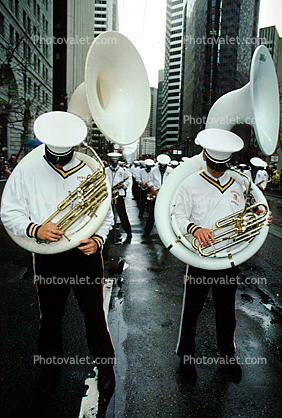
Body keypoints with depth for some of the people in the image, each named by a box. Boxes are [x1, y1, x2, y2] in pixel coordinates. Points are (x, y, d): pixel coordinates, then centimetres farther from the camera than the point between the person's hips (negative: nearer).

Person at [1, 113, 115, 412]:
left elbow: (106, 213, 6)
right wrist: (35, 229, -19)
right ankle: (49, 369, 42)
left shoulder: (90, 171, 2)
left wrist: (97, 239, -12)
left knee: (94, 315, 7)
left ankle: (105, 368, 32)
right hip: (47, 259, 1)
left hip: (86, 255, 0)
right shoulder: (27, 172, 0)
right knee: (49, 317, 17)